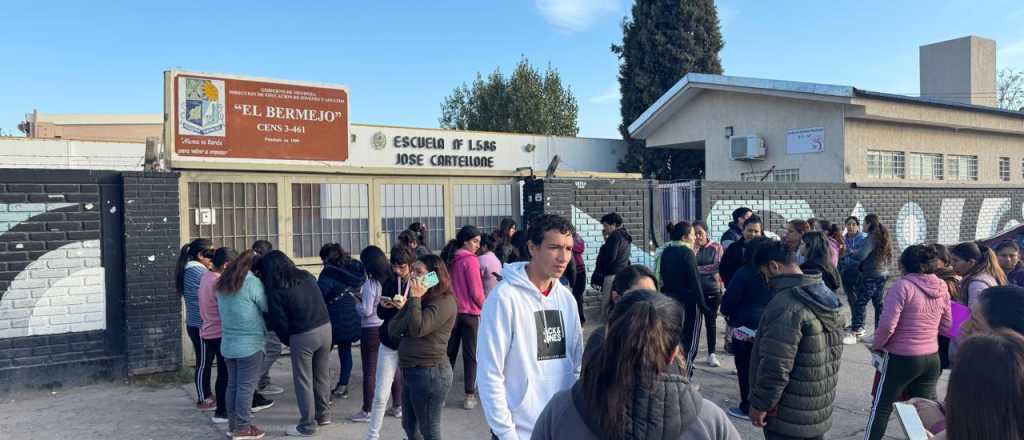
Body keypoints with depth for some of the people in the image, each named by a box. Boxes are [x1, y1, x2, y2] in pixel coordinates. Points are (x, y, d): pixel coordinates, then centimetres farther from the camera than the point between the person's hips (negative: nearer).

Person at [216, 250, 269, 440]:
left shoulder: (222, 284, 8)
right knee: (246, 386, 1)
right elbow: (268, 308, -8)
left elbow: (225, 309, 16)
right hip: (249, 344, -7)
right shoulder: (252, 282, -15)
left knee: (233, 385, 15)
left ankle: (233, 424, 24)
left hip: (228, 344, 7)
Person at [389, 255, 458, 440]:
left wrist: (415, 299, -18)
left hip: (430, 373, -9)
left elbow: (418, 329, -25)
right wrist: (404, 308, -9)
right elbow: (393, 329, 5)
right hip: (410, 370, 9)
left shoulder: (444, 301, -15)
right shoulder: (421, 298, 13)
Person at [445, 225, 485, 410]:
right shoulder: (471, 260, -14)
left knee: (450, 352, 13)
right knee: (470, 355, 4)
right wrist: (484, 306, 2)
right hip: (469, 312, -5)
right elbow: (476, 292, -13)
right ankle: (470, 396, 7)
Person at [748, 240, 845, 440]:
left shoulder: (786, 306, -24)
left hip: (789, 416, -9)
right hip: (820, 410, 9)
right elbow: (832, 355, 15)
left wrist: (760, 404, -16)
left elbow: (776, 365, -27)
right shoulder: (826, 295, 7)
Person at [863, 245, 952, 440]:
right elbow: (947, 326, 10)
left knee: (882, 407, 9)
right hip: (932, 358, 6)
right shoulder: (941, 287, 2)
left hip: (901, 358, -5)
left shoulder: (902, 285, -17)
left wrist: (876, 345, -4)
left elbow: (887, 325, -20)